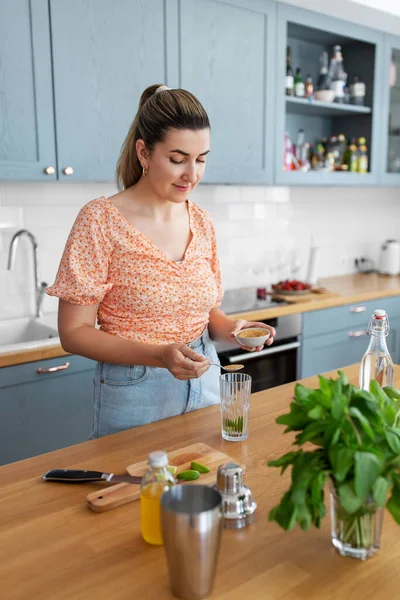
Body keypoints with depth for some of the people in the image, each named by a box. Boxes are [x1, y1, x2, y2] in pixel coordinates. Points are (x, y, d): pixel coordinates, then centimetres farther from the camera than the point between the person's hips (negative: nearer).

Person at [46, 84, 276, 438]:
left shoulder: (201, 223, 1)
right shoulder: (100, 220, -14)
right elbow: (74, 332, -14)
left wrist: (229, 328, -11)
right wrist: (160, 355, -26)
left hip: (204, 382, 5)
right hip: (133, 393, -5)